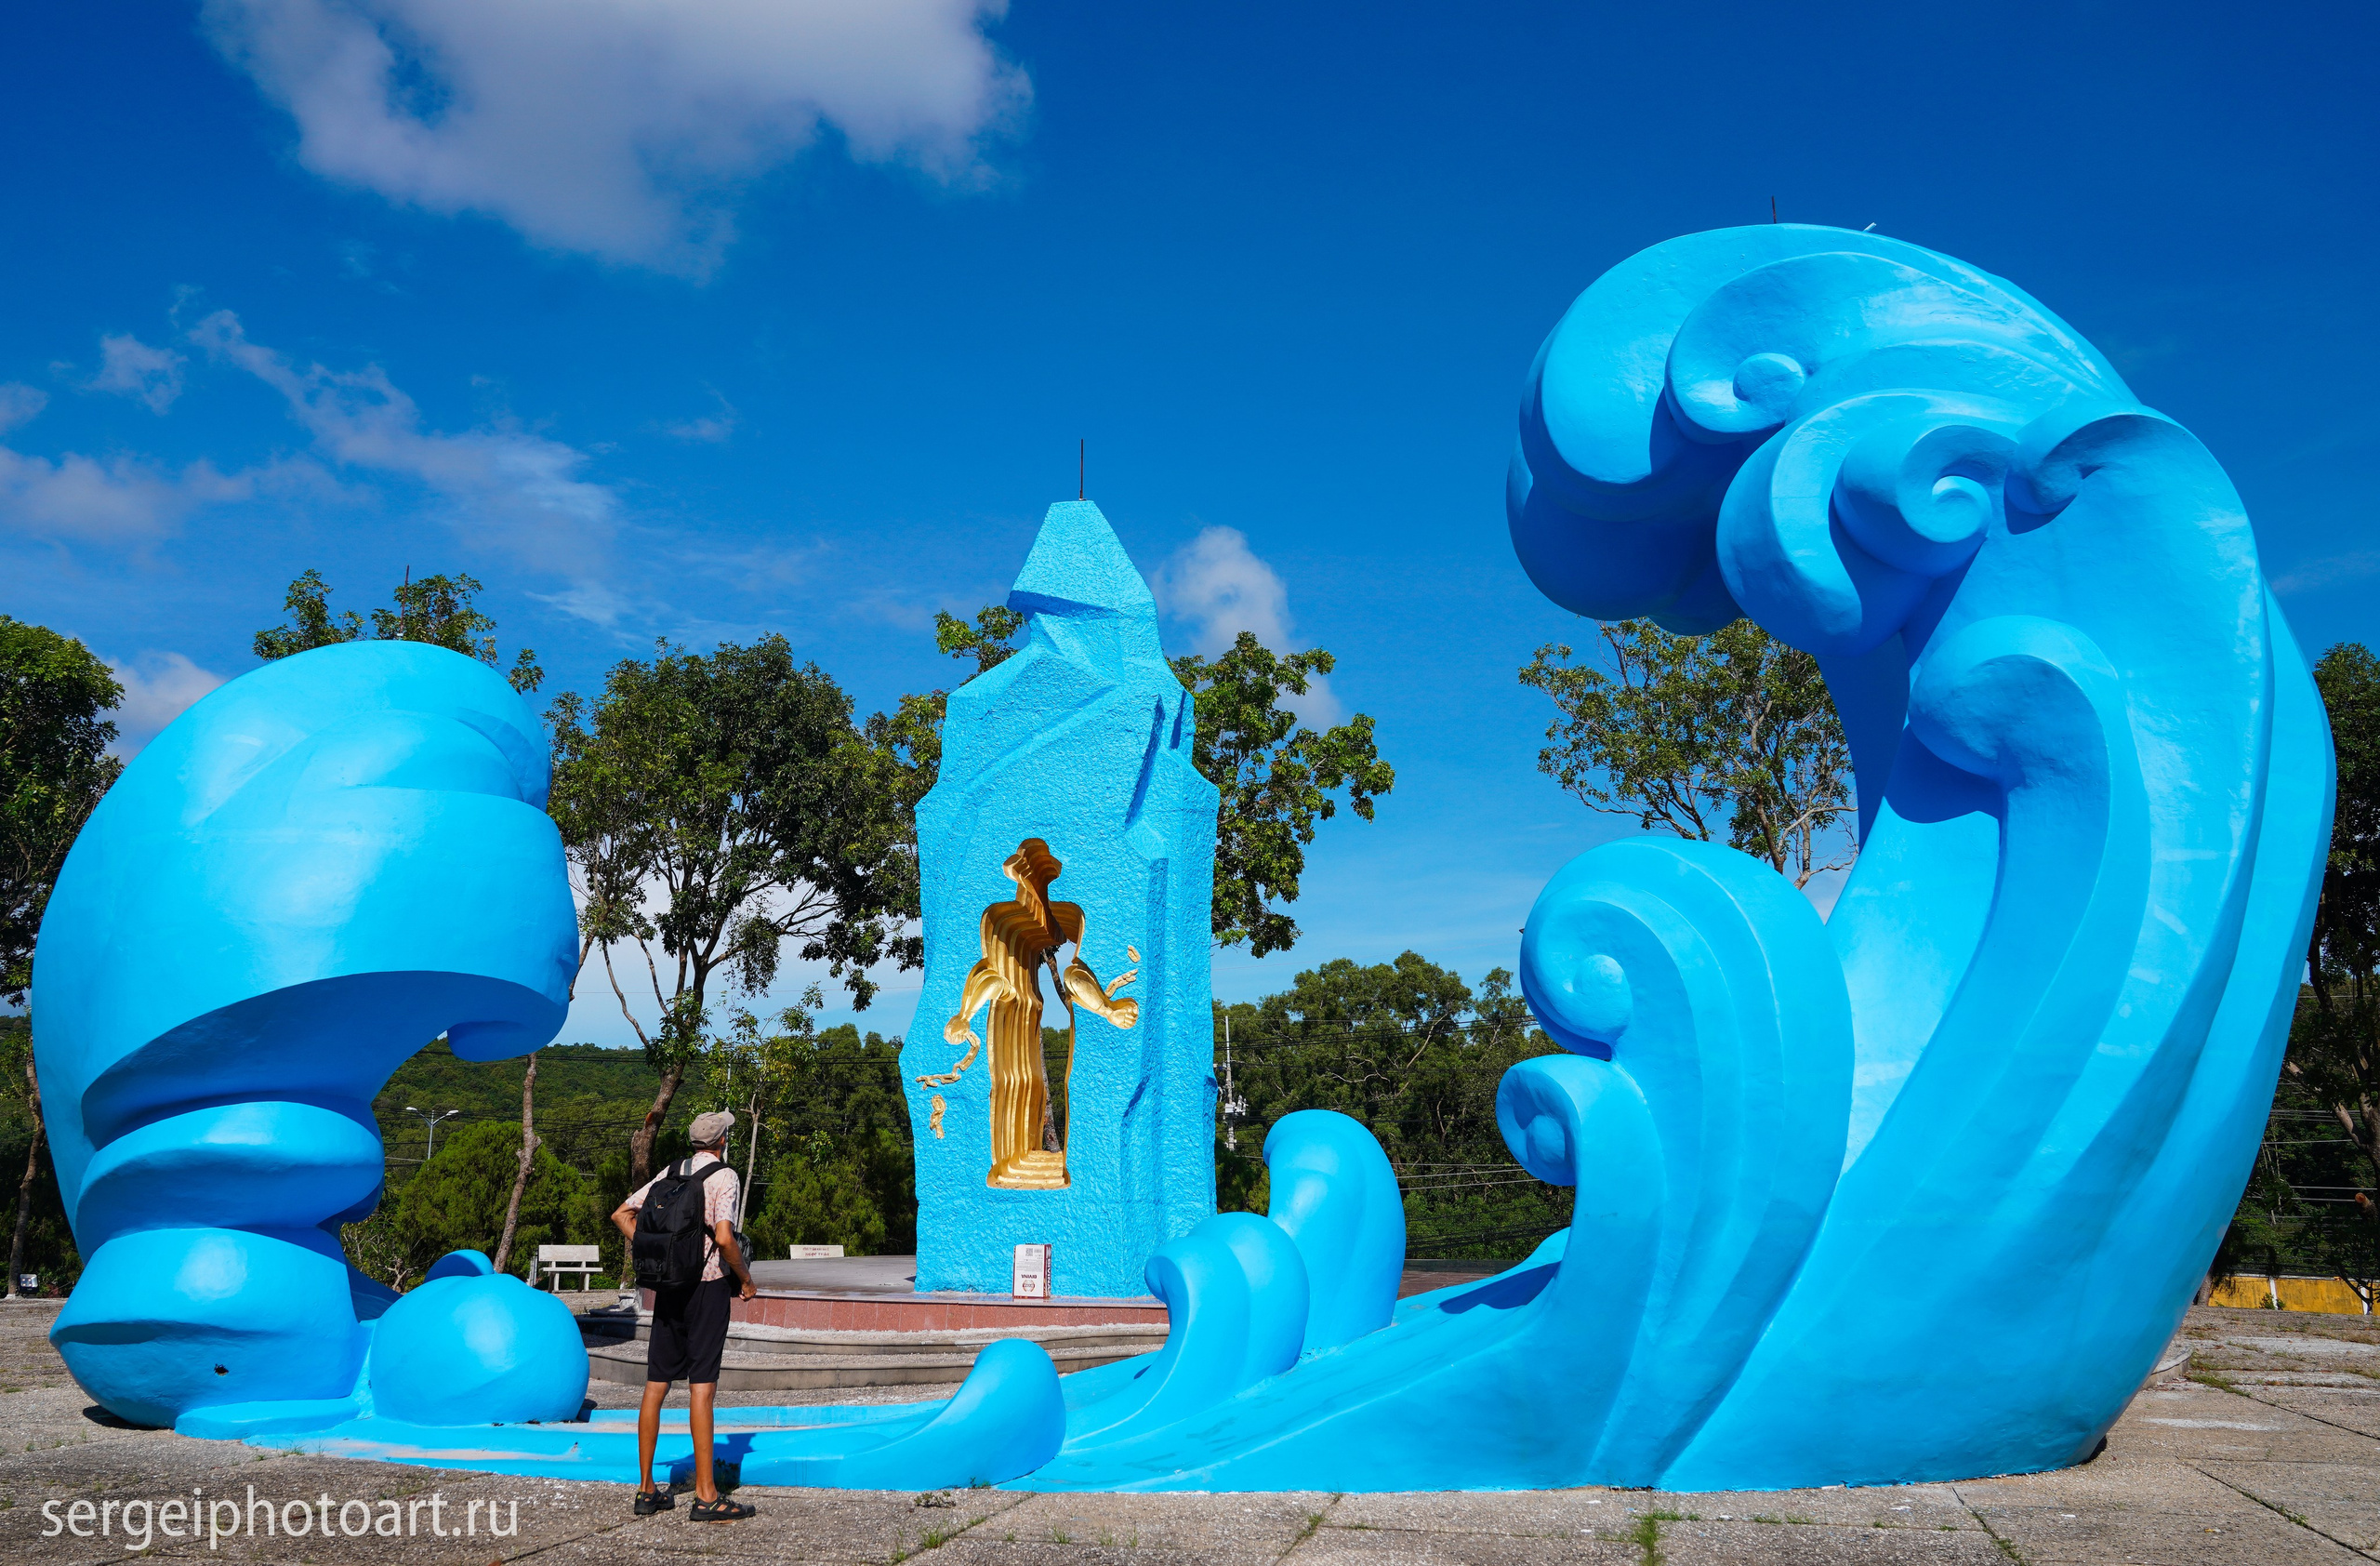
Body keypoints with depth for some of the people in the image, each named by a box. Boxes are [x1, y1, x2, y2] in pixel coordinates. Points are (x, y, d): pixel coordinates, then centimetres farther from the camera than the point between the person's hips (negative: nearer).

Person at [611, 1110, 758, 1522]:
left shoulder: (670, 1173, 10)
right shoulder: (723, 1176, -9)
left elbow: (621, 1215, 13)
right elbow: (724, 1238, -20)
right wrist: (745, 1278, -5)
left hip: (667, 1287, 6)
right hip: (707, 1287, -6)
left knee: (655, 1386, 9)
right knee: (701, 1387, -6)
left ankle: (647, 1489, 15)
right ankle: (705, 1496, -4)